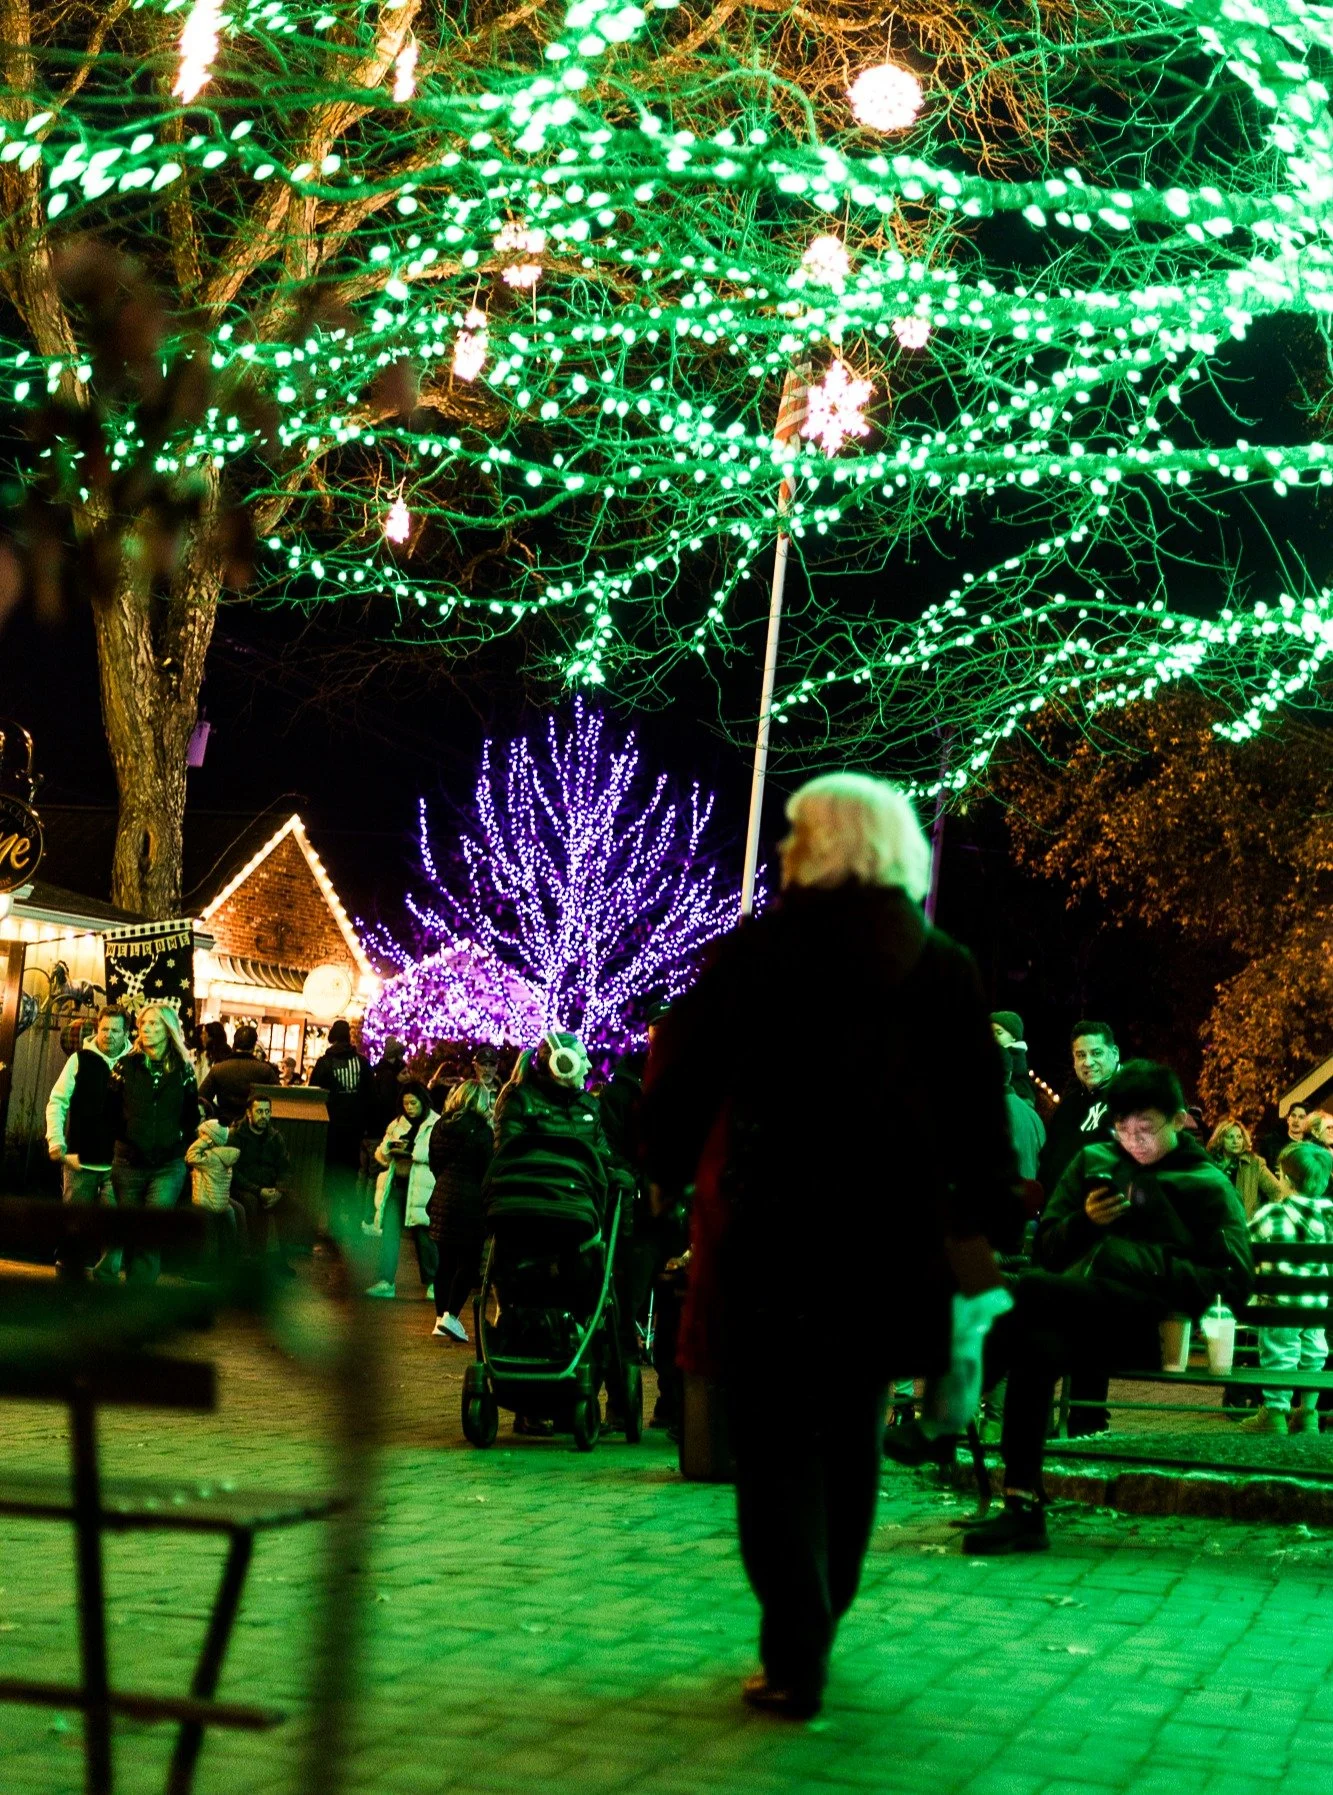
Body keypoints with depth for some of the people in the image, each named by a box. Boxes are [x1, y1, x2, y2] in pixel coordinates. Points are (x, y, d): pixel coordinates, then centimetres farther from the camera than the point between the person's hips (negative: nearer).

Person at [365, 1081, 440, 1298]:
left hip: (421, 1188, -5)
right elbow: (380, 1153, 15)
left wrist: (410, 1150, -21)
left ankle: (432, 1282, 22)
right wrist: (389, 1146, -7)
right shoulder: (397, 1124, 16)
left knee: (424, 1235, 6)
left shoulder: (437, 1125, -2)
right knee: (389, 1231, -6)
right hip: (395, 1185, 5)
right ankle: (386, 1281, -7)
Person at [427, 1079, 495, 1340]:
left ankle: (441, 1319, 11)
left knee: (445, 1260, 11)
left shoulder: (440, 1126, 9)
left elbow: (434, 1164, 15)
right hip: (469, 1201, -6)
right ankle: (450, 1316, -11)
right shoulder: (481, 1130, -10)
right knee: (469, 1261, -1)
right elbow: (486, 1171, -9)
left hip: (442, 1198, 6)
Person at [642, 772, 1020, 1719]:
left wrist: (669, 1169, 14)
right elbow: (982, 1115, 4)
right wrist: (990, 1220, 11)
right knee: (852, 1443, 18)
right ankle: (812, 1631, 30)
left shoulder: (755, 951, -7)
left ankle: (795, 1662, -1)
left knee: (777, 1445, 3)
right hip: (890, 1241, 4)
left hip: (767, 1231, -3)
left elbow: (679, 1077, -2)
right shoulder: (948, 970, 2)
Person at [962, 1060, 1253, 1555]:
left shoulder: (1208, 1185, 12)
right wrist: (1085, 1221, 0)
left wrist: (1140, 1261, -8)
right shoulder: (1092, 1161, 23)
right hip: (1074, 1314, 4)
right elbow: (1045, 1249, 22)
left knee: (1030, 1290, -31)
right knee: (1038, 1344, -34)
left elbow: (1235, 1281, 3)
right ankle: (1022, 1508, -33)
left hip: (1149, 1326, -4)